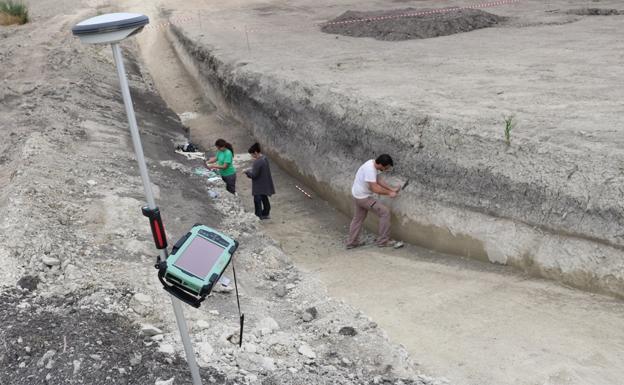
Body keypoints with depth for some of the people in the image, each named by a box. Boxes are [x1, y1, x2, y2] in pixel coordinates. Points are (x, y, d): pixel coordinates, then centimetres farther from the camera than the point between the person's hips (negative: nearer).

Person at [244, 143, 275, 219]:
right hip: (265, 185, 9)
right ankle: (265, 214, 36)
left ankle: (259, 217, 16)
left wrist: (247, 171, -9)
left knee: (257, 201, 6)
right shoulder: (264, 158, 1)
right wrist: (251, 169, 8)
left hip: (259, 187, -9)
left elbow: (254, 175, -25)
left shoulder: (257, 162, -28)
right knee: (264, 199, 22)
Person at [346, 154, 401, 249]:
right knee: (385, 211, -9)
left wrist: (392, 189, 2)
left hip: (358, 195, 10)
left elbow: (378, 180, 9)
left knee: (358, 218, 22)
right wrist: (389, 193, -19)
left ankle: (352, 242, 34)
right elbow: (375, 188, -30)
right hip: (363, 197, -10)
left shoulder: (373, 164, 0)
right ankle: (383, 241, -2)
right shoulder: (370, 169, -30)